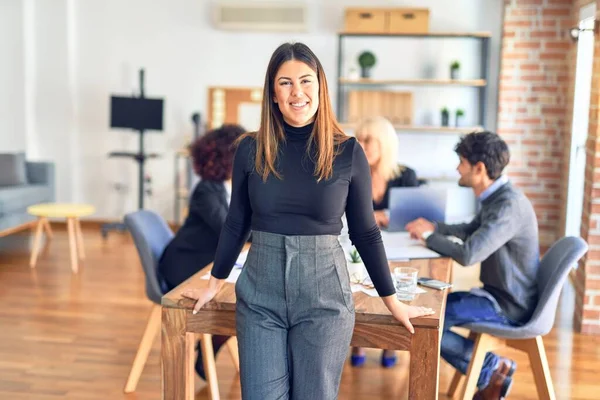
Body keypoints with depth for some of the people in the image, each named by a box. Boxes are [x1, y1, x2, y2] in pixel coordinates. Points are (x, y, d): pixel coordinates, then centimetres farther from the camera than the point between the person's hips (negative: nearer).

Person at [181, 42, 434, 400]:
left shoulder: (347, 152, -5)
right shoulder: (251, 149, -1)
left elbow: (365, 232, 3)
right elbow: (237, 223, 10)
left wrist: (392, 300, 6)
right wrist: (215, 284, 16)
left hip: (323, 295, -1)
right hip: (259, 294, 2)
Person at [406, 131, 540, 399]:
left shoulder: (509, 205, -25)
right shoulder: (494, 197, 7)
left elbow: (468, 255, -33)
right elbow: (471, 231, 26)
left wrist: (428, 236, -16)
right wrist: (434, 227, 9)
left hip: (509, 306, -10)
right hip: (498, 294, 10)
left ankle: (492, 368, 1)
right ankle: (491, 374, 13)